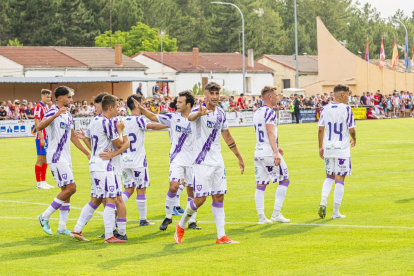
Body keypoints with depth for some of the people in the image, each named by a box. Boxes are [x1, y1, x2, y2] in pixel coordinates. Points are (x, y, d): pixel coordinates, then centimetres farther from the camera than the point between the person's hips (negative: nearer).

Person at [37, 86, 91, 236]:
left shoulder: (68, 115, 15)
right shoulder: (53, 112, -12)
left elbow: (73, 137, 25)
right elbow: (39, 127, -30)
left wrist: (87, 153, 24)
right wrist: (56, 115, -41)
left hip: (66, 158, 9)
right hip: (56, 157, -9)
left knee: (67, 191, 7)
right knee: (70, 188, -14)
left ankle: (62, 227, 11)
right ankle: (45, 217, -4)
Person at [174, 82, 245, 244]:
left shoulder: (221, 113, 9)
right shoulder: (199, 111, -12)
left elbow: (227, 136, 22)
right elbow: (191, 117, -37)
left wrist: (239, 157, 27)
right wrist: (200, 113, -62)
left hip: (218, 162, 6)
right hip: (202, 163, -6)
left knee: (219, 198, 5)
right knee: (200, 199, -5)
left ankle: (221, 236, 7)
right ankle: (181, 226, 17)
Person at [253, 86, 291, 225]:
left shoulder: (256, 113, 16)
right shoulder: (270, 112, -12)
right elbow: (270, 133, -23)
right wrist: (275, 152, -31)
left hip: (258, 152, 8)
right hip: (269, 152, -8)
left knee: (260, 185, 7)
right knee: (284, 180, 4)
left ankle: (261, 216, 4)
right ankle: (276, 213, -1)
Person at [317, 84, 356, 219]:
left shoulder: (325, 109, 3)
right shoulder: (346, 109, -10)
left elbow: (321, 129, 4)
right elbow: (351, 129, -8)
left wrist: (321, 147, 12)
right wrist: (354, 139, 13)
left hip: (328, 148, 4)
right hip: (342, 149, -4)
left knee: (329, 177, 20)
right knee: (339, 179, 3)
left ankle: (323, 203, 0)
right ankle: (336, 212, 4)